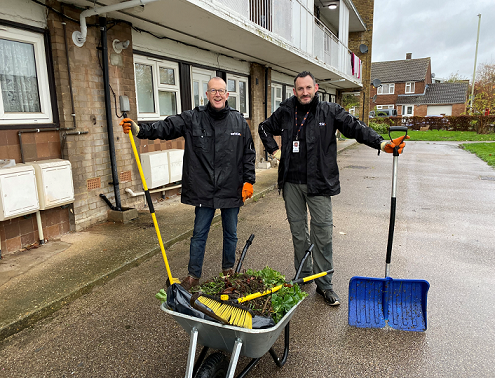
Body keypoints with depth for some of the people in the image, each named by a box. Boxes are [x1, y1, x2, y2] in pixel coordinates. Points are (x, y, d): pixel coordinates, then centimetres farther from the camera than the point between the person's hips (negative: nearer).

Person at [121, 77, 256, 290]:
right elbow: (165, 128, -10)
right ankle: (194, 275, 26)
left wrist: (248, 180, 1)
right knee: (199, 234, 9)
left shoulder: (239, 121, 2)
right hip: (204, 191, -1)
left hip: (232, 190, 1)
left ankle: (228, 269, 38)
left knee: (230, 233, 16)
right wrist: (139, 129, -25)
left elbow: (249, 153, 6)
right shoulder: (192, 119, -2)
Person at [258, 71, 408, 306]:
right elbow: (264, 128, 24)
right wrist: (274, 150, 11)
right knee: (298, 230, 12)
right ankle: (303, 275, 29)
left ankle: (324, 284, 13)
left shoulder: (330, 112, 2)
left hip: (319, 183, -2)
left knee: (323, 232, -1)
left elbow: (355, 127, -6)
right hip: (291, 183, 3)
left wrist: (381, 143, -21)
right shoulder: (285, 112, 9)